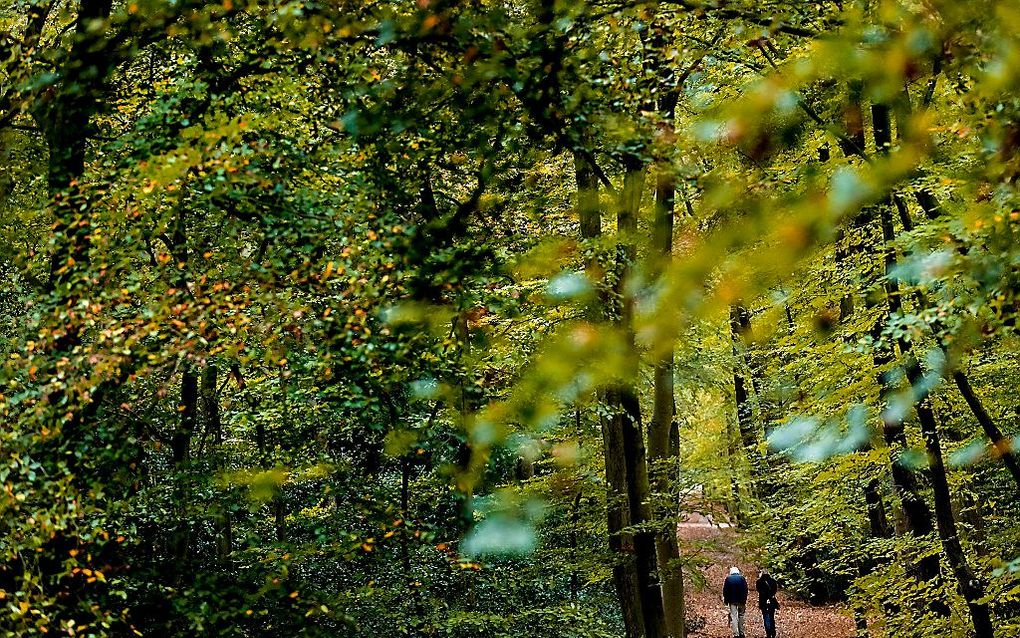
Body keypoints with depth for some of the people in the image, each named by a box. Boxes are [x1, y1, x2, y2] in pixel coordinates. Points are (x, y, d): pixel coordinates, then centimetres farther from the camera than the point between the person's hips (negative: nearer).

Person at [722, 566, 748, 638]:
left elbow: (725, 590, 2)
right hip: (741, 600, 1)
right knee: (741, 616, 15)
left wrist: (725, 601, 8)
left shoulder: (728, 578, 2)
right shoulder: (742, 578, 1)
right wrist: (745, 599, 3)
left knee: (733, 616, -2)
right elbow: (745, 589, -1)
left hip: (732, 600, -1)